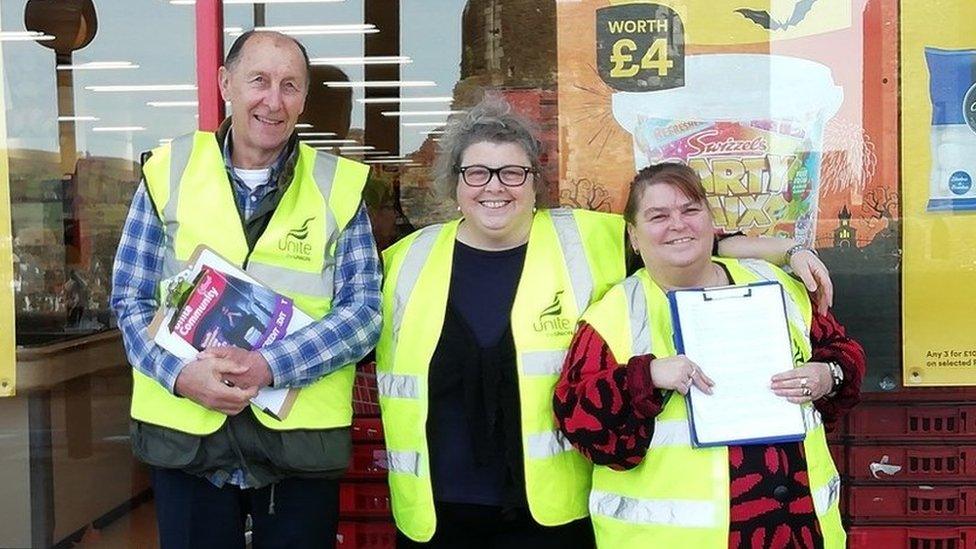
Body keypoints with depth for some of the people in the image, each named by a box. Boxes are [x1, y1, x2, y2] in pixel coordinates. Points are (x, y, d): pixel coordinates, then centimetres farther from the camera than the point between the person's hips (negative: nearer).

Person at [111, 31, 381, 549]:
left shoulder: (337, 187, -1)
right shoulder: (170, 172, 1)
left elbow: (363, 310, -5)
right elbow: (130, 299, 3)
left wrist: (269, 365, -19)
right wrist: (180, 372, -16)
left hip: (300, 437, 0)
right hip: (185, 437, 1)